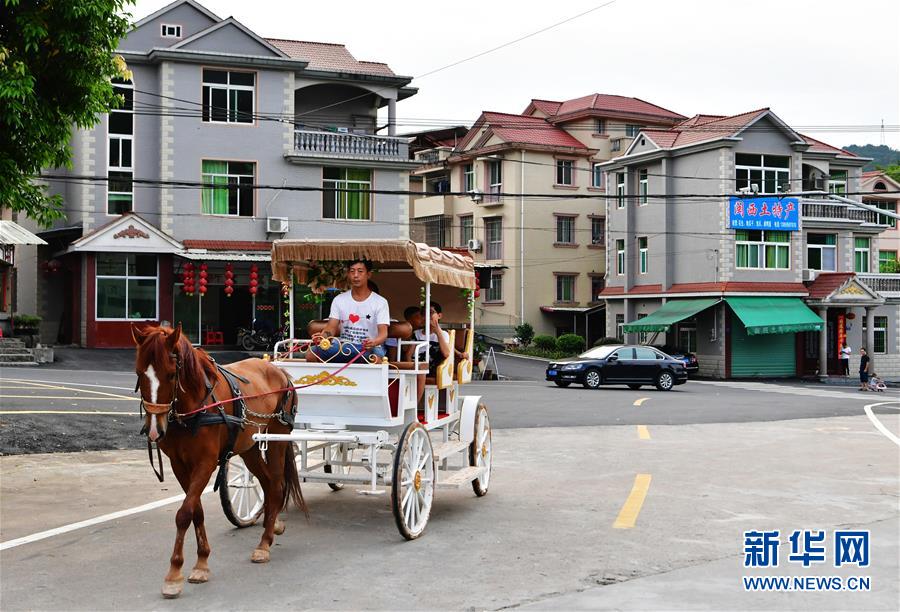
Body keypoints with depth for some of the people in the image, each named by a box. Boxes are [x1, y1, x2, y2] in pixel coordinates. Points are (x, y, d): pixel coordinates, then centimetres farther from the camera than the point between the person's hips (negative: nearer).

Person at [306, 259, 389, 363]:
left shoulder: (380, 302, 0)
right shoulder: (339, 300, 10)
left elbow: (383, 332, -10)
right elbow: (332, 327, 1)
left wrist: (374, 342, -35)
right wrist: (322, 336, -24)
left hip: (369, 348, -4)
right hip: (343, 347, 4)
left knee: (375, 360, -41)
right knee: (311, 354, -21)